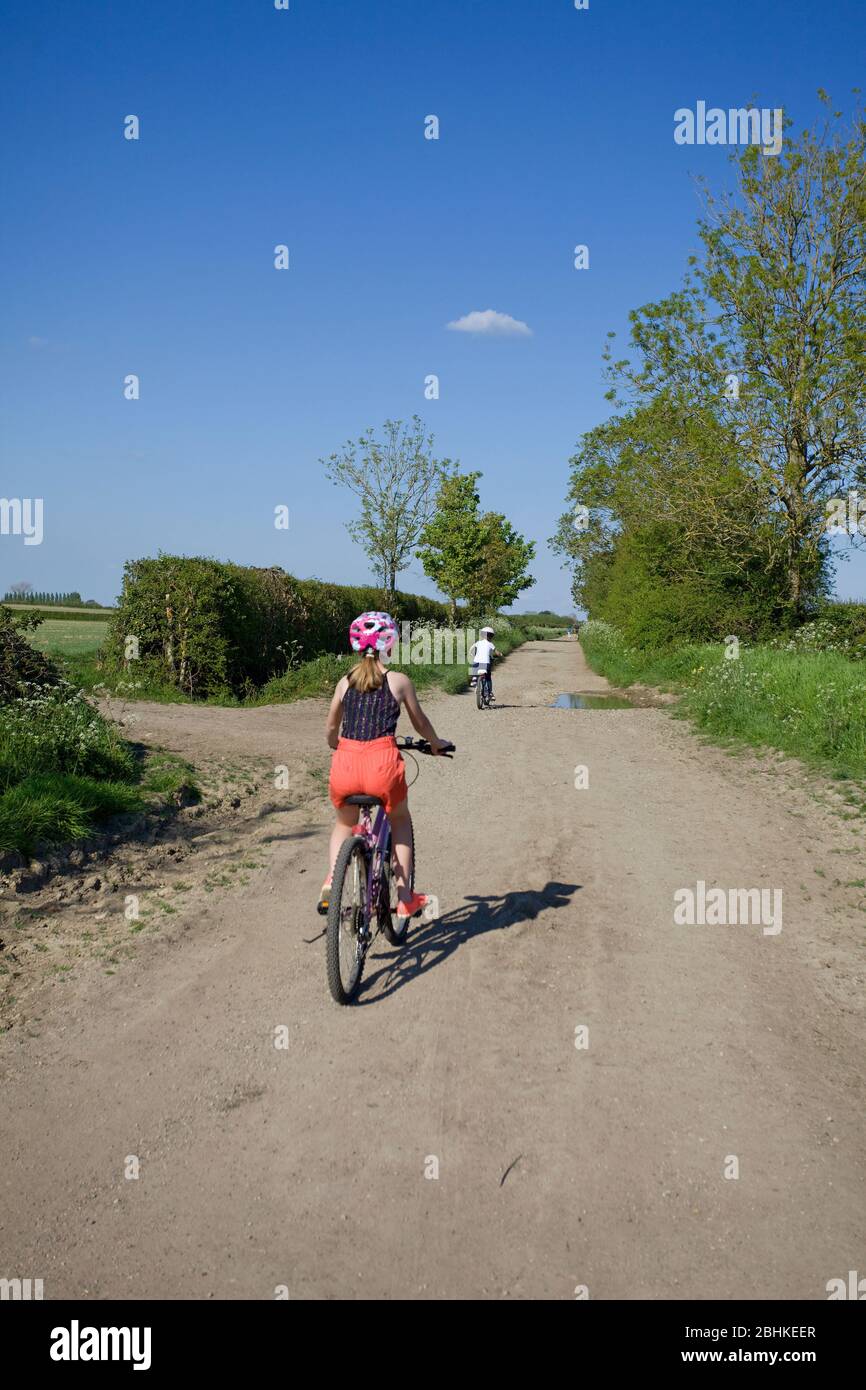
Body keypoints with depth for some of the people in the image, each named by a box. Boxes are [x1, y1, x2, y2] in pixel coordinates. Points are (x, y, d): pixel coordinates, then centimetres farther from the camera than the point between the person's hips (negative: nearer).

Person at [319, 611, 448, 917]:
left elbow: (331, 729, 23)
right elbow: (420, 723, 18)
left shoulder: (345, 682, 12)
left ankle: (332, 879, 6)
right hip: (382, 765, -2)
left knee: (345, 824, 31)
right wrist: (436, 743, 38)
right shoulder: (399, 681, 6)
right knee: (400, 821, 27)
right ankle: (405, 898, 22)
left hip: (345, 765, 2)